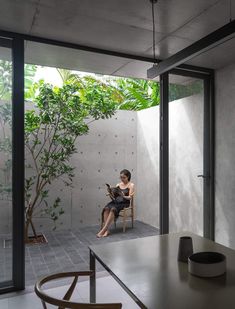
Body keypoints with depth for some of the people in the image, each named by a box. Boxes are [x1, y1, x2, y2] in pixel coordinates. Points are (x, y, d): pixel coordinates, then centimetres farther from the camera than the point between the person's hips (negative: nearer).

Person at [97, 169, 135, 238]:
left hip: (124, 203, -4)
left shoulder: (131, 185, 2)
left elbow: (130, 197, -6)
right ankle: (106, 230, -31)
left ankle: (103, 230, -33)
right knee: (106, 208, -28)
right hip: (116, 201, 5)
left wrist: (123, 196, -24)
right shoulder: (118, 184, 17)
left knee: (113, 209, -34)